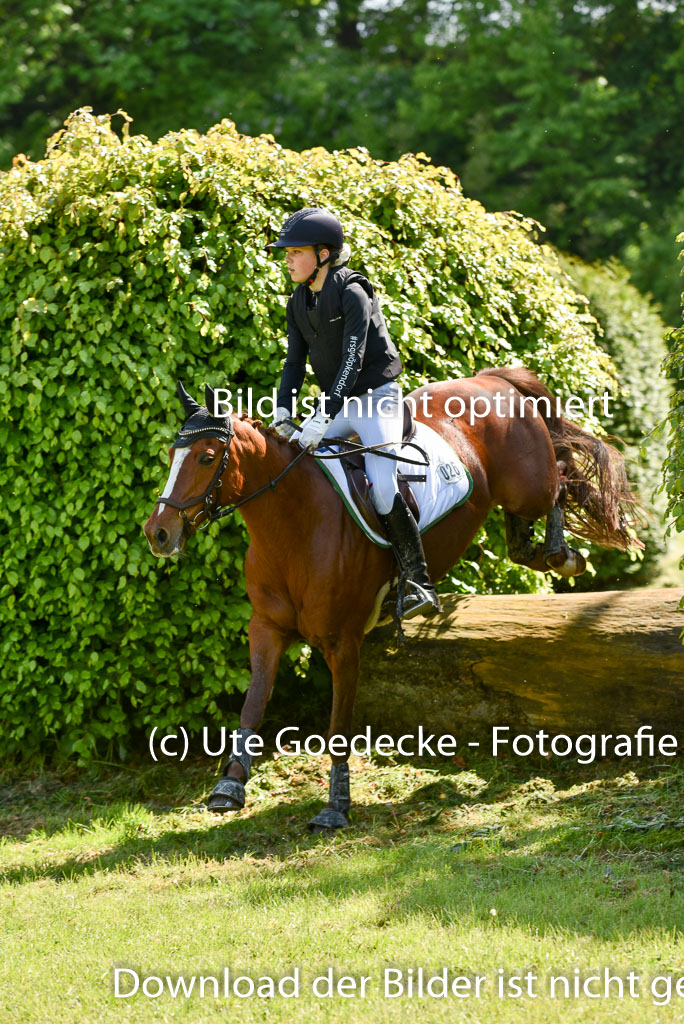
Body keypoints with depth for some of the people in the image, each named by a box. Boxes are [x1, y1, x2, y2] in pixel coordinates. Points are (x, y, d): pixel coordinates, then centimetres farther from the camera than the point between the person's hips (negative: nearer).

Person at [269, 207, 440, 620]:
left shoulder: (352, 294, -18)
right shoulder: (299, 303, 5)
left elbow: (352, 361, -25)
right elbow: (295, 362, 5)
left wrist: (322, 417, -32)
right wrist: (283, 413, -12)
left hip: (377, 396, -8)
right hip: (339, 404, 8)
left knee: (382, 487, -23)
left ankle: (421, 584, -18)